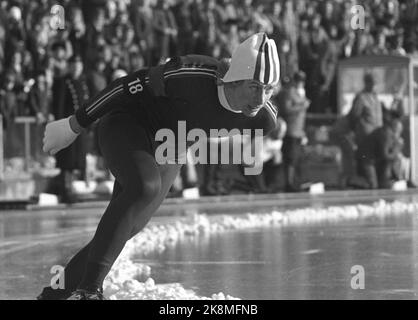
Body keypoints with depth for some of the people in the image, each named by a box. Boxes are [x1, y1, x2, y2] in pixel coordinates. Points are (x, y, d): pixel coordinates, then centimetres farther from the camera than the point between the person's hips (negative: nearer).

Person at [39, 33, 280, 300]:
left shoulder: (263, 119, -16)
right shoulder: (193, 75, -35)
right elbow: (129, 85, -22)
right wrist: (74, 126, -13)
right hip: (126, 124, -6)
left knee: (123, 231, -1)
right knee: (144, 186, -35)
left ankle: (55, 293, 17)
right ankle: (89, 287, -36)